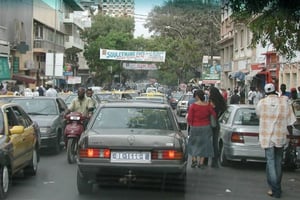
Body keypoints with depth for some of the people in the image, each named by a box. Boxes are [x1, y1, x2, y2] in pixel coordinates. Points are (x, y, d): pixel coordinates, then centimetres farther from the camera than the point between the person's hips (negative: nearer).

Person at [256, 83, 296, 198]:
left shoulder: (262, 103, -6)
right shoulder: (284, 102, -5)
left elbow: (258, 114, 15)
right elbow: (289, 123, -2)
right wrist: (291, 136, 9)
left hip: (267, 137, -2)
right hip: (280, 137, 2)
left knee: (270, 162, 0)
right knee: (278, 162, 16)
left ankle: (275, 190, -6)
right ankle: (277, 187, 26)